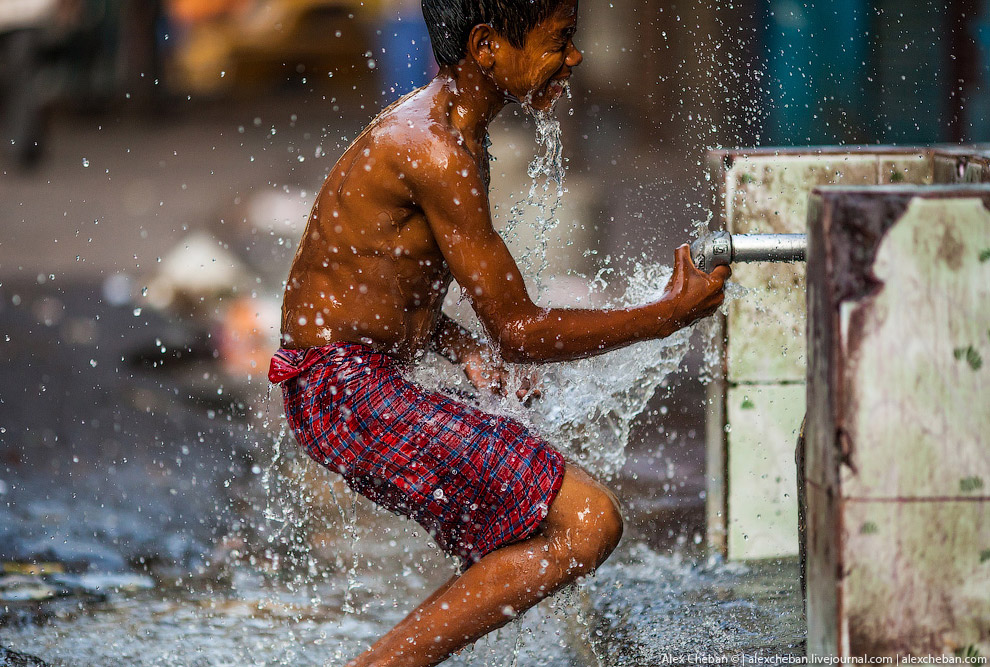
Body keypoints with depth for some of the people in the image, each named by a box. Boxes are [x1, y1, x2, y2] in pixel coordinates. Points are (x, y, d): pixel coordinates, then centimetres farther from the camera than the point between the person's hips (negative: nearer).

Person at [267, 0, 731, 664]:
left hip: (359, 388, 10)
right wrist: (671, 314, -7)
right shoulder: (434, 153, -20)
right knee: (589, 523, -16)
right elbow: (520, 330, -16)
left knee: (537, 541, 22)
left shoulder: (447, 129, 12)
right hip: (350, 392, -10)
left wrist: (462, 346, 4)